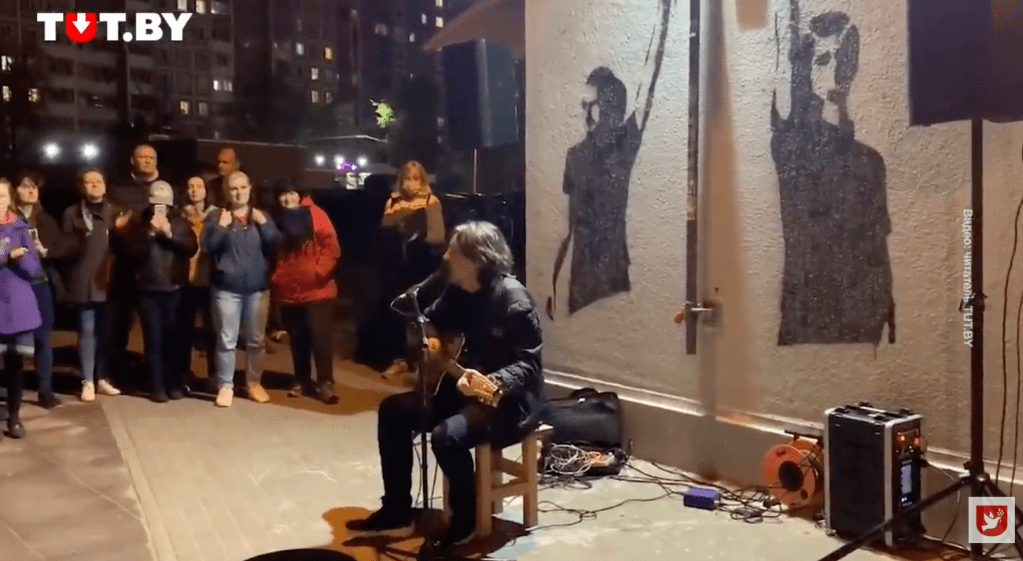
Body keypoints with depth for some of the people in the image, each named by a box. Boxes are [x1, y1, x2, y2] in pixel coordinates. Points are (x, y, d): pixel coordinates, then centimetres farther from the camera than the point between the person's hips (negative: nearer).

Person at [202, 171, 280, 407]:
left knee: (256, 339, 9)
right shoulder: (217, 217, 5)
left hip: (258, 288, 2)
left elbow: (276, 246, -1)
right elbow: (208, 247, -7)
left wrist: (264, 224, -11)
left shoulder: (261, 216, 11)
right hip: (227, 289, -2)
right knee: (226, 340, -2)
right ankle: (225, 386, 8)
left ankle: (254, 382, 22)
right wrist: (222, 227, -17)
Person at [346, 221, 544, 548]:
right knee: (393, 411, 4)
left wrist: (491, 383, -38)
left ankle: (464, 521, -4)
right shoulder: (457, 291, 2)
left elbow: (528, 364, -23)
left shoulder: (512, 300, -22)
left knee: (446, 436, -32)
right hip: (464, 385, 9)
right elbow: (430, 324, 19)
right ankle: (397, 513, 10)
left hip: (509, 399, -9)